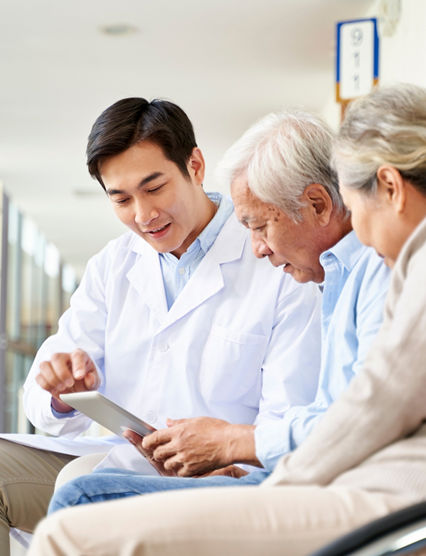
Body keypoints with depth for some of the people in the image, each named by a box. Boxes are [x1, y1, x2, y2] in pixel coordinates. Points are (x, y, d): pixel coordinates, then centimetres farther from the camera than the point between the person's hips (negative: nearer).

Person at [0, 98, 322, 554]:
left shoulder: (281, 269, -3)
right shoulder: (111, 266, 16)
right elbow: (46, 405, 12)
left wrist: (231, 439, -31)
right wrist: (64, 387, -13)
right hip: (107, 460, 6)